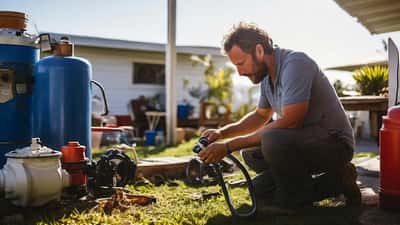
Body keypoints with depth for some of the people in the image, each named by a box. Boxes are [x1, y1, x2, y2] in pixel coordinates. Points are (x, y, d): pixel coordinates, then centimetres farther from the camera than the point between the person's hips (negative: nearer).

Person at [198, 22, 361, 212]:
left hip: (334, 141, -10)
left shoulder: (294, 63, -22)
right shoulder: (267, 75, 6)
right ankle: (331, 183, 6)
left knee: (273, 141, -34)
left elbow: (288, 123, -29)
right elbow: (261, 115, 20)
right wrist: (222, 133, 4)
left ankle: (336, 180, -8)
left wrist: (229, 146, -25)